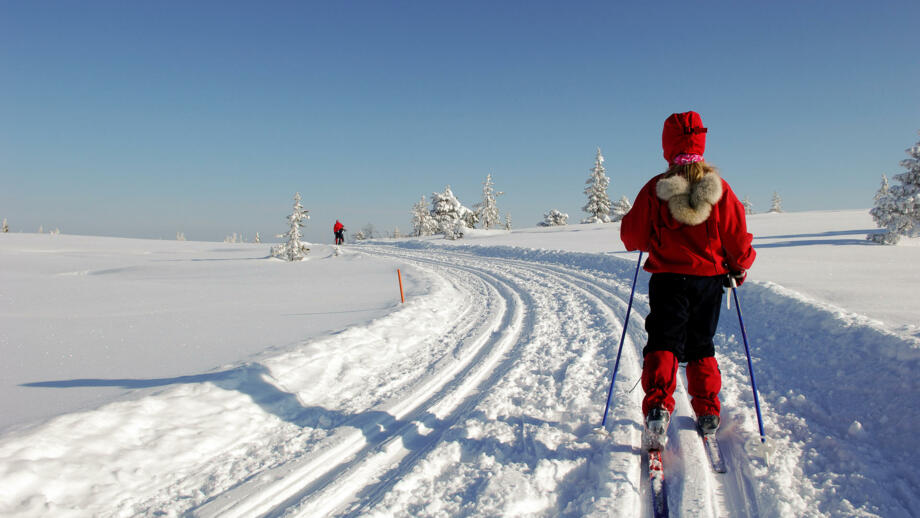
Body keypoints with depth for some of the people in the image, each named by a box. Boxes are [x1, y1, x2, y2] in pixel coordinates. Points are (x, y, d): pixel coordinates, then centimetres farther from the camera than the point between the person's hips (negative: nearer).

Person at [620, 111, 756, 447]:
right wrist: (739, 267, 17)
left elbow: (632, 234, -4)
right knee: (701, 346, 17)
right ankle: (708, 413, 20)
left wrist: (642, 243, 20)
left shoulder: (654, 190, -10)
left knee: (663, 344, 2)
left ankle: (658, 404, -19)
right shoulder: (719, 188, -6)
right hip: (710, 280, 3)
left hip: (668, 279, -2)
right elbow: (737, 235, -1)